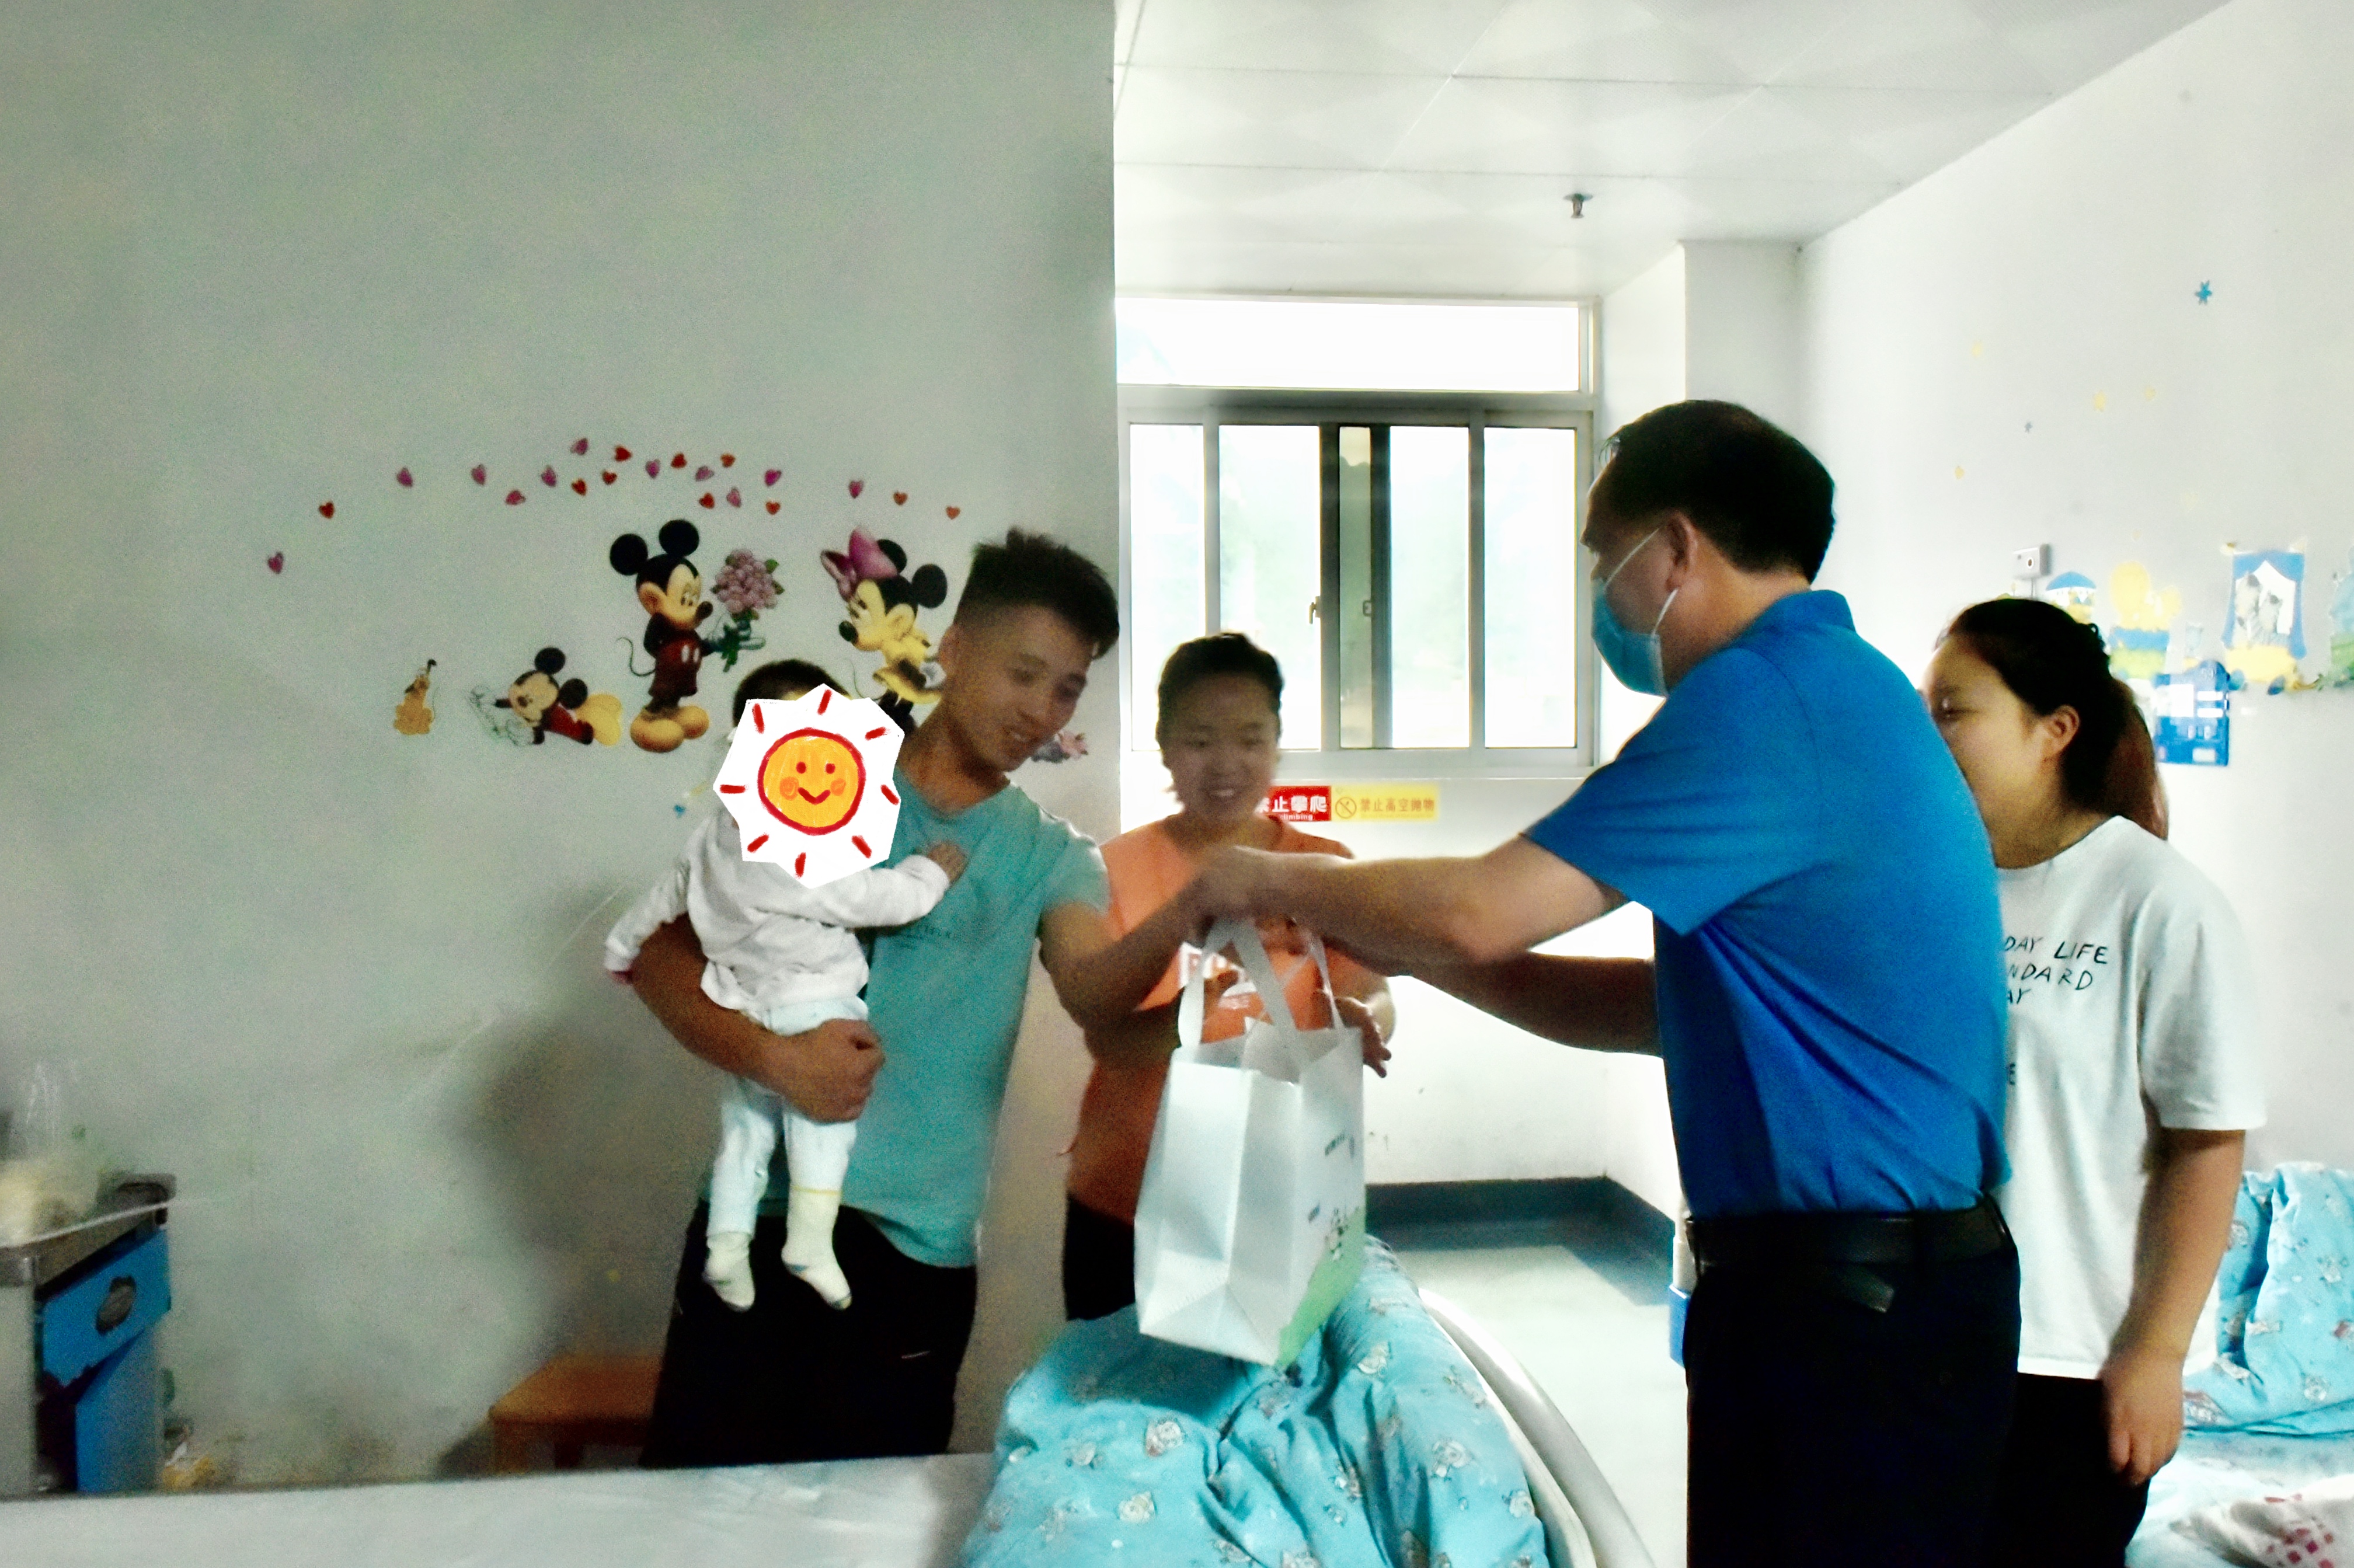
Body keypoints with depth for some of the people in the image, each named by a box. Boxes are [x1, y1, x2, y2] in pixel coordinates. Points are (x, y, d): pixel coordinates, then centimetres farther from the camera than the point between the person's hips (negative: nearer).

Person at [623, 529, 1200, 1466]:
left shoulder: (1051, 856, 6)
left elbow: (1094, 994, -14)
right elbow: (659, 951, 1)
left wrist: (1182, 917, -35)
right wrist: (771, 1056, -17)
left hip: (919, 1250, 1)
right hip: (762, 1211, -1)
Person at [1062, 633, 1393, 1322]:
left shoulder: (1324, 866, 1)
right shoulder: (1118, 866, -4)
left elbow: (1376, 998, -8)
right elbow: (1110, 1042, -13)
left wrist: (1363, 1025, -31)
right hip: (1125, 1204, 0)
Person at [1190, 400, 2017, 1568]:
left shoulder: (1766, 696, -18)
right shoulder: (1836, 689, 15)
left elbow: (1479, 912, -22)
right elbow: (1663, 1007, 15)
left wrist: (1277, 883, -4)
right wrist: (1400, 947, 12)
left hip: (1852, 1301, -9)